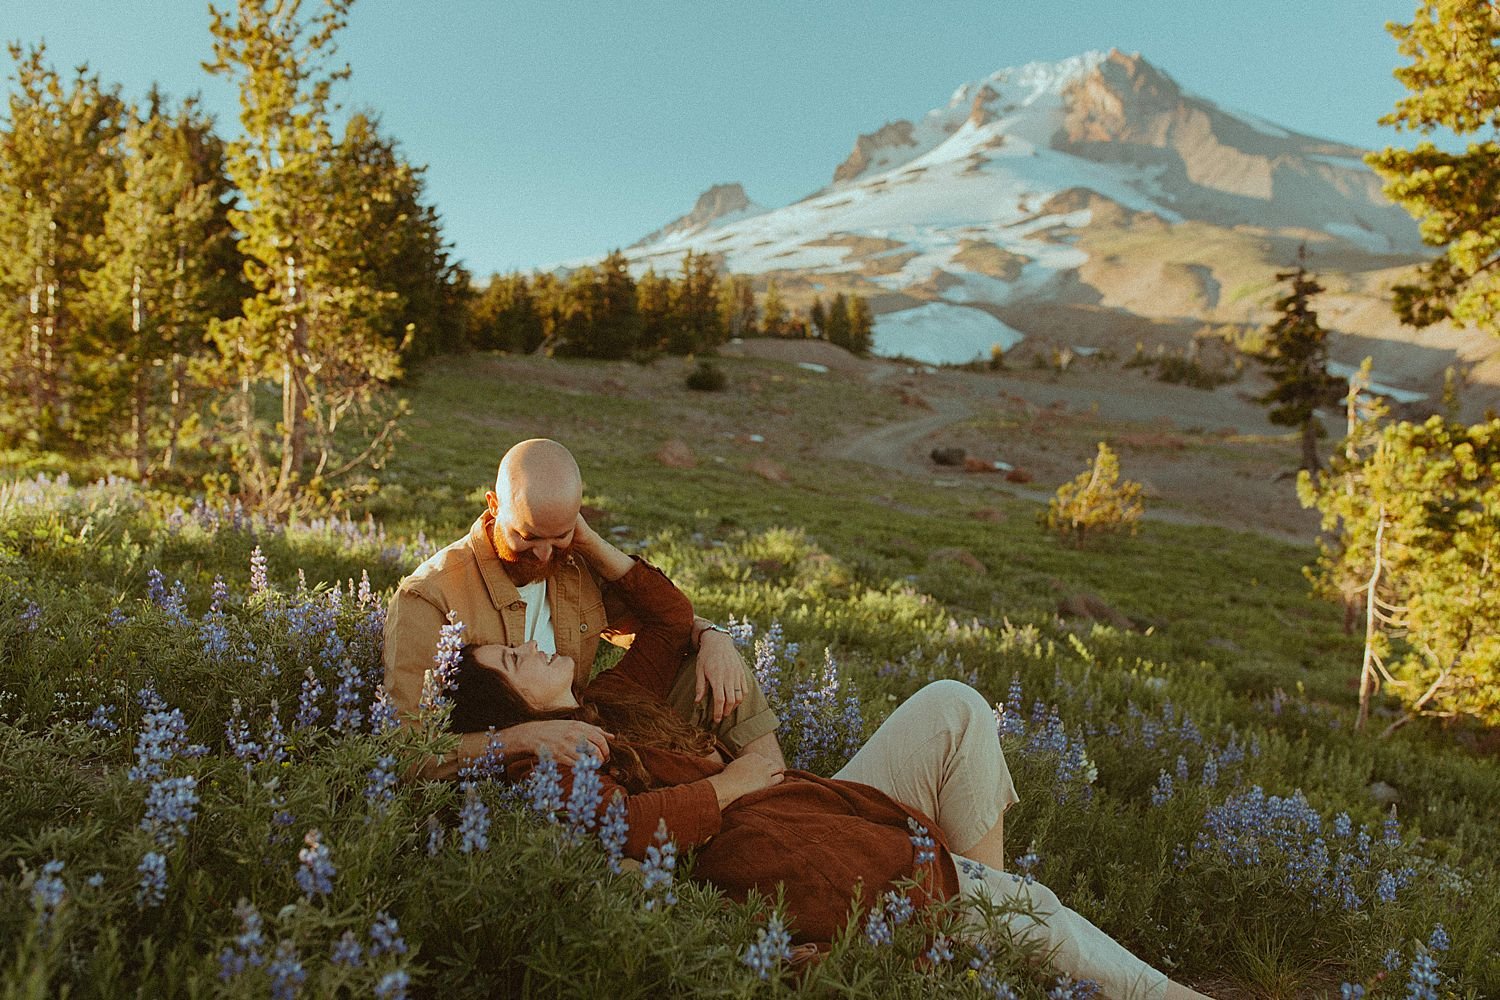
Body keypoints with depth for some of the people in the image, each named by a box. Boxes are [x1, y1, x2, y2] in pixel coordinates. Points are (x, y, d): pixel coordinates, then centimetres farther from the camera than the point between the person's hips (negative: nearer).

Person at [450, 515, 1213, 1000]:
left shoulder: (607, 705, 19)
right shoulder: (543, 758, -7)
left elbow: (672, 617, 26)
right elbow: (621, 827, -26)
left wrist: (586, 539, 21)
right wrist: (729, 783, -14)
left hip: (808, 811, 10)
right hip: (788, 857, -10)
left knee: (952, 704, 3)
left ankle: (986, 893, 3)